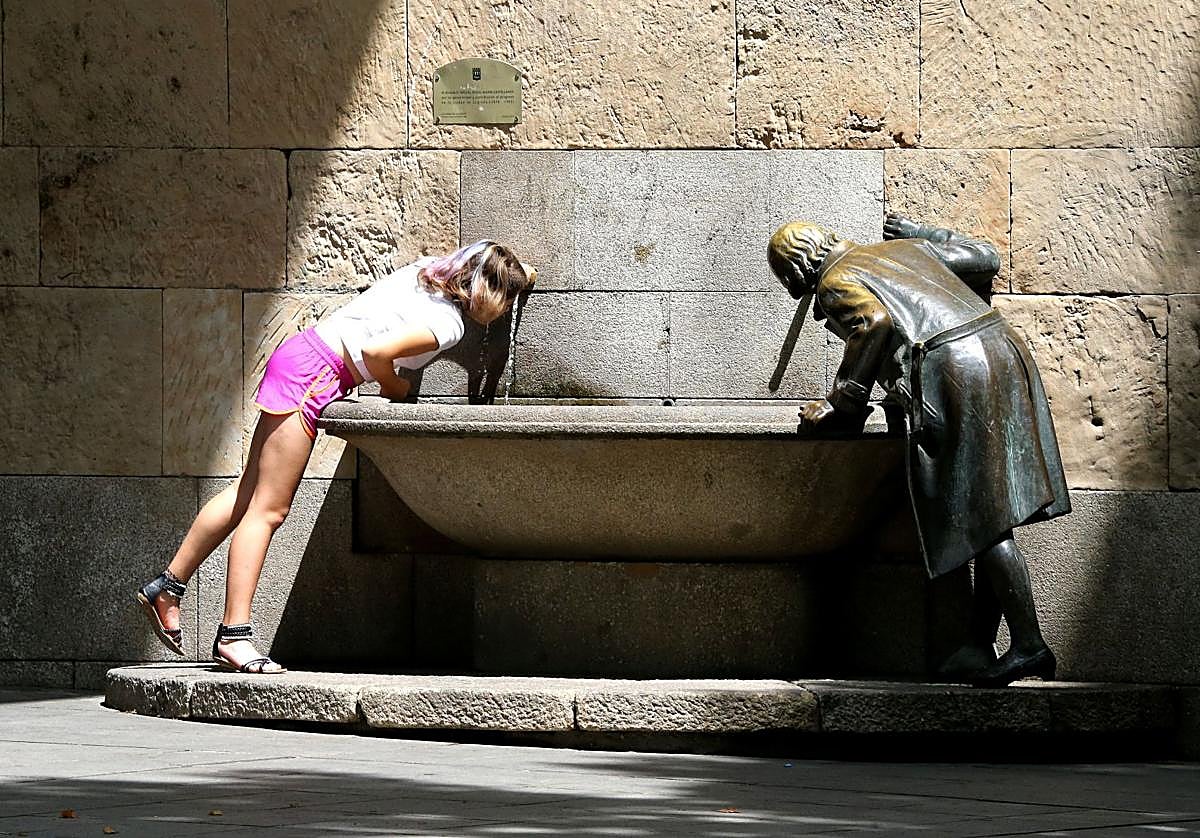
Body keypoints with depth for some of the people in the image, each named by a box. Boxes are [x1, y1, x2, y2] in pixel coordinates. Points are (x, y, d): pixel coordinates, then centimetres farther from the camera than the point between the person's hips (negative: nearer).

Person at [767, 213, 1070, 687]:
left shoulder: (836, 284, 5)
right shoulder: (906, 249, 27)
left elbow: (873, 322, -15)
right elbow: (984, 259, 32)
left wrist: (842, 404, -8)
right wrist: (923, 235, 51)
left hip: (955, 375, -8)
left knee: (984, 519, -5)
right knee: (992, 514, 10)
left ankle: (1029, 646, -7)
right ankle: (979, 645, 12)